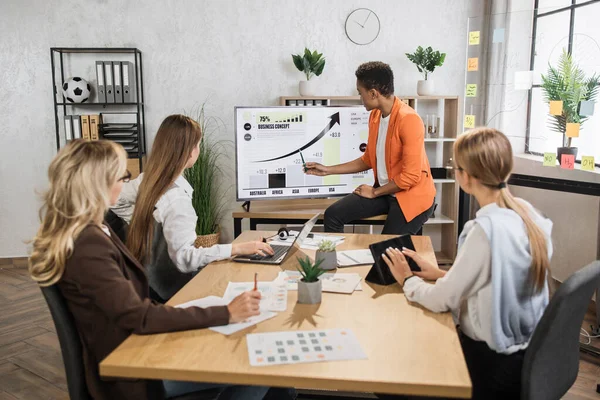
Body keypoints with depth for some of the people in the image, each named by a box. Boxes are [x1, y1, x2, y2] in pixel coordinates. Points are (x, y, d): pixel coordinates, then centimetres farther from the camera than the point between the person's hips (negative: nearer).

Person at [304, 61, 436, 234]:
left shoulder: (408, 119, -23)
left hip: (411, 195, -7)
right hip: (384, 190, 8)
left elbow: (411, 176, -24)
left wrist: (374, 192, -12)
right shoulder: (375, 115, 4)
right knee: (333, 215, -5)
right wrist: (328, 170, 13)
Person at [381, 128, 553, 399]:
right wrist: (443, 274, 7)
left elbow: (441, 301, -19)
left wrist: (407, 280, -1)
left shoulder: (486, 230, -30)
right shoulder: (527, 212, -4)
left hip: (492, 362, -8)